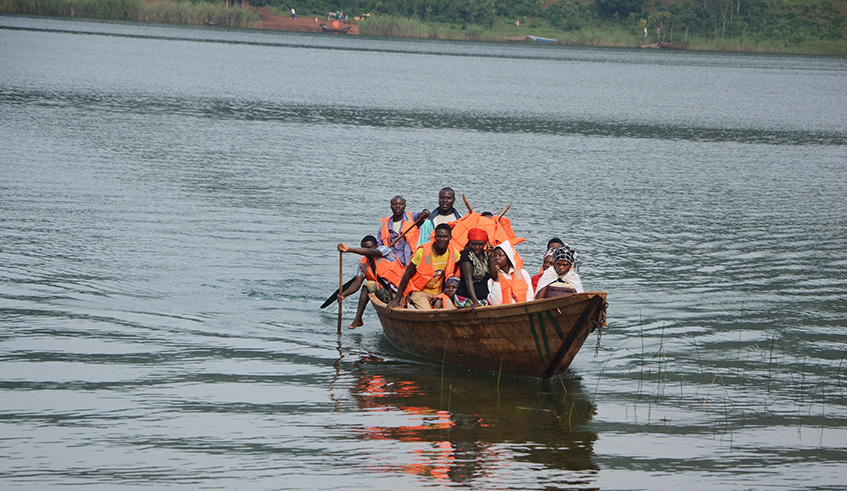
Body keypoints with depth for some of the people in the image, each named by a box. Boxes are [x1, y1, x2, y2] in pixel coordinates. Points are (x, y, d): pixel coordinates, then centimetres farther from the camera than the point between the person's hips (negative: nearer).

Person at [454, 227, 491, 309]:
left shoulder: (485, 254, 12)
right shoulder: (467, 254, -8)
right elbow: (468, 280, -17)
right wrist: (475, 302, -27)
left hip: (483, 299, 7)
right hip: (466, 299, -7)